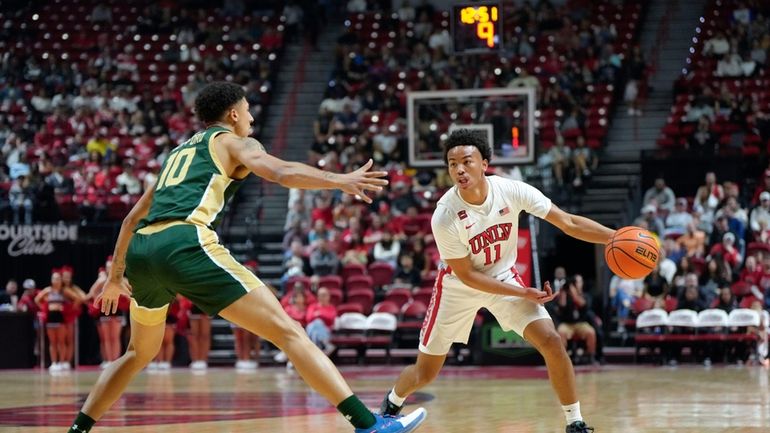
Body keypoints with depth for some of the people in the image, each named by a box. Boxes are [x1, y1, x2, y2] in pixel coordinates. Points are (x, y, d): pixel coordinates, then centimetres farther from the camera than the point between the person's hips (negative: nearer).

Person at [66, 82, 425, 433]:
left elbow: (134, 217, 39)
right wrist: (340, 180, -9)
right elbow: (280, 172, -6)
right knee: (287, 332, -8)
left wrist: (116, 276, 46)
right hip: (185, 243, -7)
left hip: (140, 249, 7)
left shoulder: (179, 151, 35)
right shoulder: (235, 142, 16)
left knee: (140, 353, 32)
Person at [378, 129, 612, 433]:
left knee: (552, 343, -18)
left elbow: (568, 223, -17)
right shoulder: (444, 216, -30)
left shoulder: (511, 191, -23)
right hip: (458, 287, -2)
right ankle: (392, 403, 42)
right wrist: (525, 294, -23)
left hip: (505, 277, 2)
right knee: (425, 374, 7)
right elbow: (467, 276, -21)